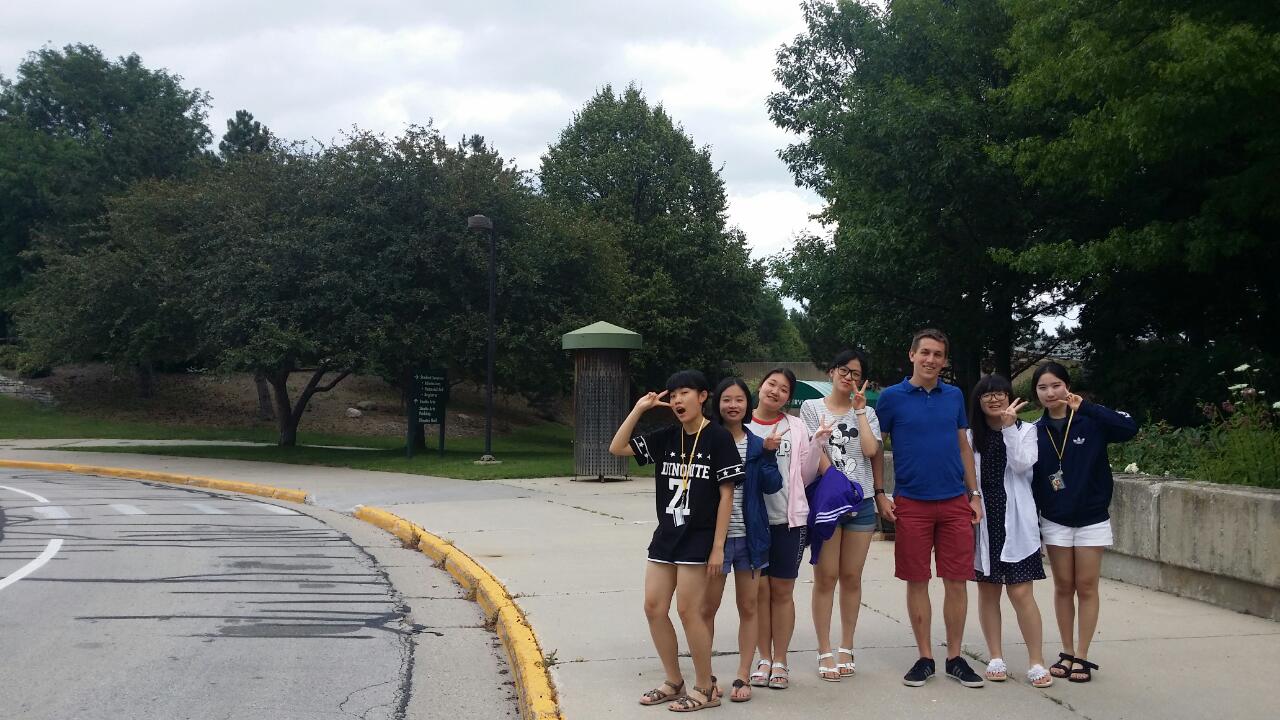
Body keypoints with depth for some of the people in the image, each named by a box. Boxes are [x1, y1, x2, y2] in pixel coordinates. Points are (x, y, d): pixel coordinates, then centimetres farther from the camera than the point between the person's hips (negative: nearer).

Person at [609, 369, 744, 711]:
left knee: (688, 610, -6)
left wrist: (718, 546, -12)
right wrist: (638, 410, -4)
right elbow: (617, 448, 5)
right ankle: (674, 682, 20)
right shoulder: (667, 437, 7)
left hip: (699, 538, -6)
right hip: (665, 535, 7)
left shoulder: (718, 437, -9)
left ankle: (705, 688, 8)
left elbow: (726, 495, -9)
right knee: (653, 607, 6)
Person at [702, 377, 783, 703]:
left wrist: (769, 454, -15)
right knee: (708, 607, 3)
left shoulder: (756, 443, 5)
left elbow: (771, 485, -3)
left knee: (748, 608, 8)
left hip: (750, 535, 3)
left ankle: (742, 677, 16)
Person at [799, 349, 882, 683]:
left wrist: (859, 409, -2)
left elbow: (871, 450, -5)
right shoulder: (812, 408, 5)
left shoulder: (866, 413, 12)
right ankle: (825, 652, 3)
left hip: (861, 502, 3)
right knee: (826, 577, -3)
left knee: (851, 577, 6)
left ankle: (846, 649, 15)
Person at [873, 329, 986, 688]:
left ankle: (955, 658, 13)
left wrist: (974, 494, 10)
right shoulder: (892, 397, -1)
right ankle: (924, 658, 14)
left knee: (957, 581, 3)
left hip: (955, 502, 2)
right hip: (911, 504, -2)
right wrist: (880, 493, -5)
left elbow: (964, 447, 14)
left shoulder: (954, 396, 8)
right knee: (917, 582, 4)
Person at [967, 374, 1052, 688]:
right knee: (987, 590, 8)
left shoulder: (1025, 430, 3)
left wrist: (1008, 426, -14)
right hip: (982, 520, 3)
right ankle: (996, 658, 18)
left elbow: (1022, 465, -13)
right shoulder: (971, 436, 8)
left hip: (1015, 521, -3)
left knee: (1020, 592, -8)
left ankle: (1037, 662, -2)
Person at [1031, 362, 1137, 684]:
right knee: (1063, 587, 8)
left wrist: (1086, 407, -26)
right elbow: (1031, 480, 3)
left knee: (1087, 587, 3)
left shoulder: (1090, 422, -8)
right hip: (1054, 521, 2)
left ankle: (1082, 657, 10)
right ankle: (1067, 654, 17)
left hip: (1092, 519, -2)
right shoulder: (1037, 431, 0)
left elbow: (1130, 428, -27)